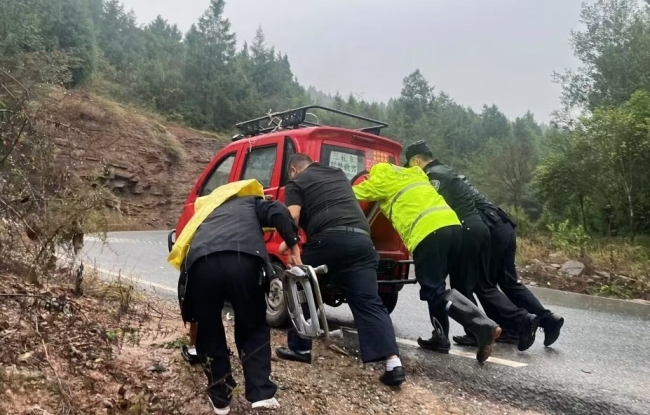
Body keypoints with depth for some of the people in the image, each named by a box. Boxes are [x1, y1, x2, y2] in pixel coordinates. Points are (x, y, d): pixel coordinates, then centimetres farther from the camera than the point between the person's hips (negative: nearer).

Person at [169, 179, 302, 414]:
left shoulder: (203, 214, 44)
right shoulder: (250, 202, 36)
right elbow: (278, 213, 11)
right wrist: (294, 247, 12)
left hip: (201, 263, 2)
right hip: (243, 260, -2)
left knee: (209, 332, 23)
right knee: (253, 328, 20)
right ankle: (262, 394, 14)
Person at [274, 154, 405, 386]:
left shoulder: (297, 183, 13)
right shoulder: (339, 175, 31)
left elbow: (293, 217, -1)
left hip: (329, 238, -5)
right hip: (361, 239, 5)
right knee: (369, 302, 2)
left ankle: (299, 349, 25)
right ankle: (393, 363, -8)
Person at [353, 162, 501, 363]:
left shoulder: (383, 177, 13)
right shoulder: (413, 173, 31)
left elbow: (354, 194, 19)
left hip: (428, 232, -8)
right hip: (452, 225, 8)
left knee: (434, 290, -5)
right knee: (434, 286, 18)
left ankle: (484, 326, -18)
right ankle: (440, 338, 19)